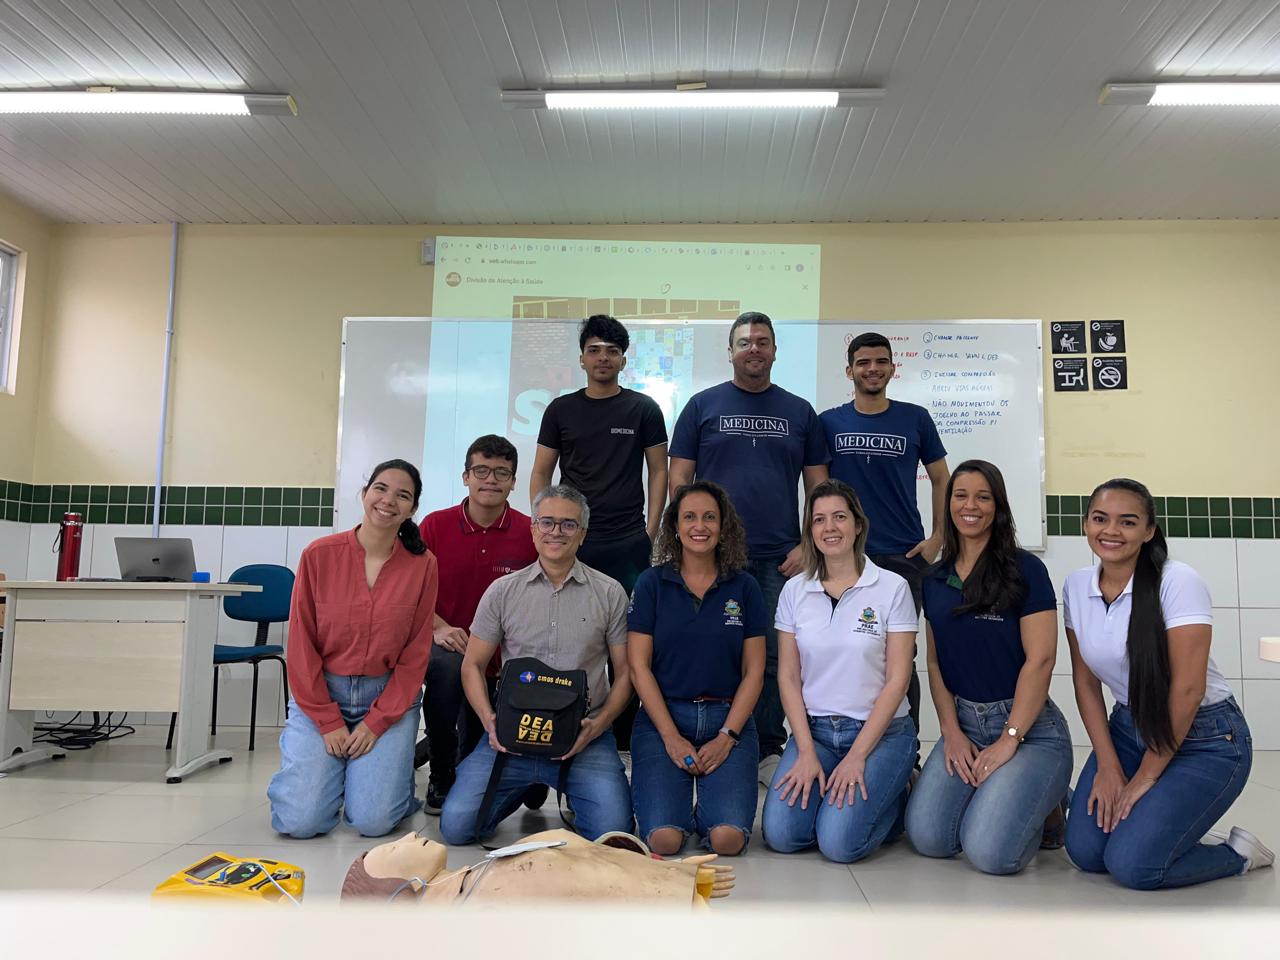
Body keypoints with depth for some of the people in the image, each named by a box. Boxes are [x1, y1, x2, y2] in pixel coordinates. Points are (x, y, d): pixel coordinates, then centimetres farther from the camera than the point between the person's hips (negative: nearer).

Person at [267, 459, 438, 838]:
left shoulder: (422, 565, -6)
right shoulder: (319, 555, -7)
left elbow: (415, 654, -3)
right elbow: (302, 644, -4)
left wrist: (376, 723, -9)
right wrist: (328, 722, -8)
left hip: (389, 697, 0)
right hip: (321, 694, 0)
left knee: (373, 821, -13)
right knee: (300, 820, -11)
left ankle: (389, 767, 20)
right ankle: (319, 764, 21)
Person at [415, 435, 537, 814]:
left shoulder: (530, 534, -8)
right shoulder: (435, 525, -3)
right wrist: (438, 627, -19)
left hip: (503, 668, 1)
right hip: (448, 645, -1)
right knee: (448, 665, -37)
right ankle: (440, 777, -13)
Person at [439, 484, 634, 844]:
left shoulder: (609, 594, 4)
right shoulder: (502, 591, 6)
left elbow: (625, 673, 6)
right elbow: (472, 665, 10)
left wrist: (597, 725, -10)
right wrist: (490, 720, -7)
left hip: (583, 739, -1)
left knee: (612, 831, -20)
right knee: (456, 824, -12)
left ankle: (573, 793, 15)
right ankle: (525, 787, 18)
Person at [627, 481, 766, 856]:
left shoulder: (744, 587, 4)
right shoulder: (652, 583, 1)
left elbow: (754, 671, 3)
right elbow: (639, 666, -2)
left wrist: (726, 737, -8)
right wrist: (671, 737, -9)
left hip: (728, 720, 1)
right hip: (662, 718, -1)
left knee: (727, 838, -19)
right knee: (664, 839, -18)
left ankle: (707, 806, 15)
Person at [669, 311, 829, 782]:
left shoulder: (800, 412, 11)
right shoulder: (703, 405, 7)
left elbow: (818, 486, 11)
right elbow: (678, 478, 4)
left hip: (780, 560, 1)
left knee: (775, 658, 3)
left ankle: (769, 752, 17)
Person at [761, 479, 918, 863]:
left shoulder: (892, 588, -6)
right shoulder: (794, 591, 3)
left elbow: (897, 678, -8)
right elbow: (788, 676, 2)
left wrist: (857, 756, -13)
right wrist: (806, 752, -8)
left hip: (880, 732, -2)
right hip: (813, 730, 3)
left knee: (838, 842, -20)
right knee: (781, 834, -16)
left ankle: (896, 800, 11)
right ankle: (825, 786, 14)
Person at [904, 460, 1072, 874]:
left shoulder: (1024, 569, -7)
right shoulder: (935, 579, 9)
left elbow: (1040, 659, -12)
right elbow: (935, 662, 10)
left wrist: (1009, 740, -15)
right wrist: (951, 731, -3)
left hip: (1029, 726, -4)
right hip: (964, 722, 5)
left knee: (989, 851, -20)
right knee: (927, 837, -14)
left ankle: (1045, 807, 12)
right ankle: (988, 793, 16)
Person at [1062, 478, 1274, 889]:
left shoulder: (1178, 582, -20)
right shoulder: (1077, 586, -3)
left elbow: (1187, 689, -20)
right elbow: (1085, 681, 2)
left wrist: (1145, 777, -14)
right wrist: (1108, 766, -6)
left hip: (1204, 737, -5)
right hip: (1128, 728, 5)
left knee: (1132, 864, -17)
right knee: (1085, 851, -8)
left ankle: (1239, 854, 10)